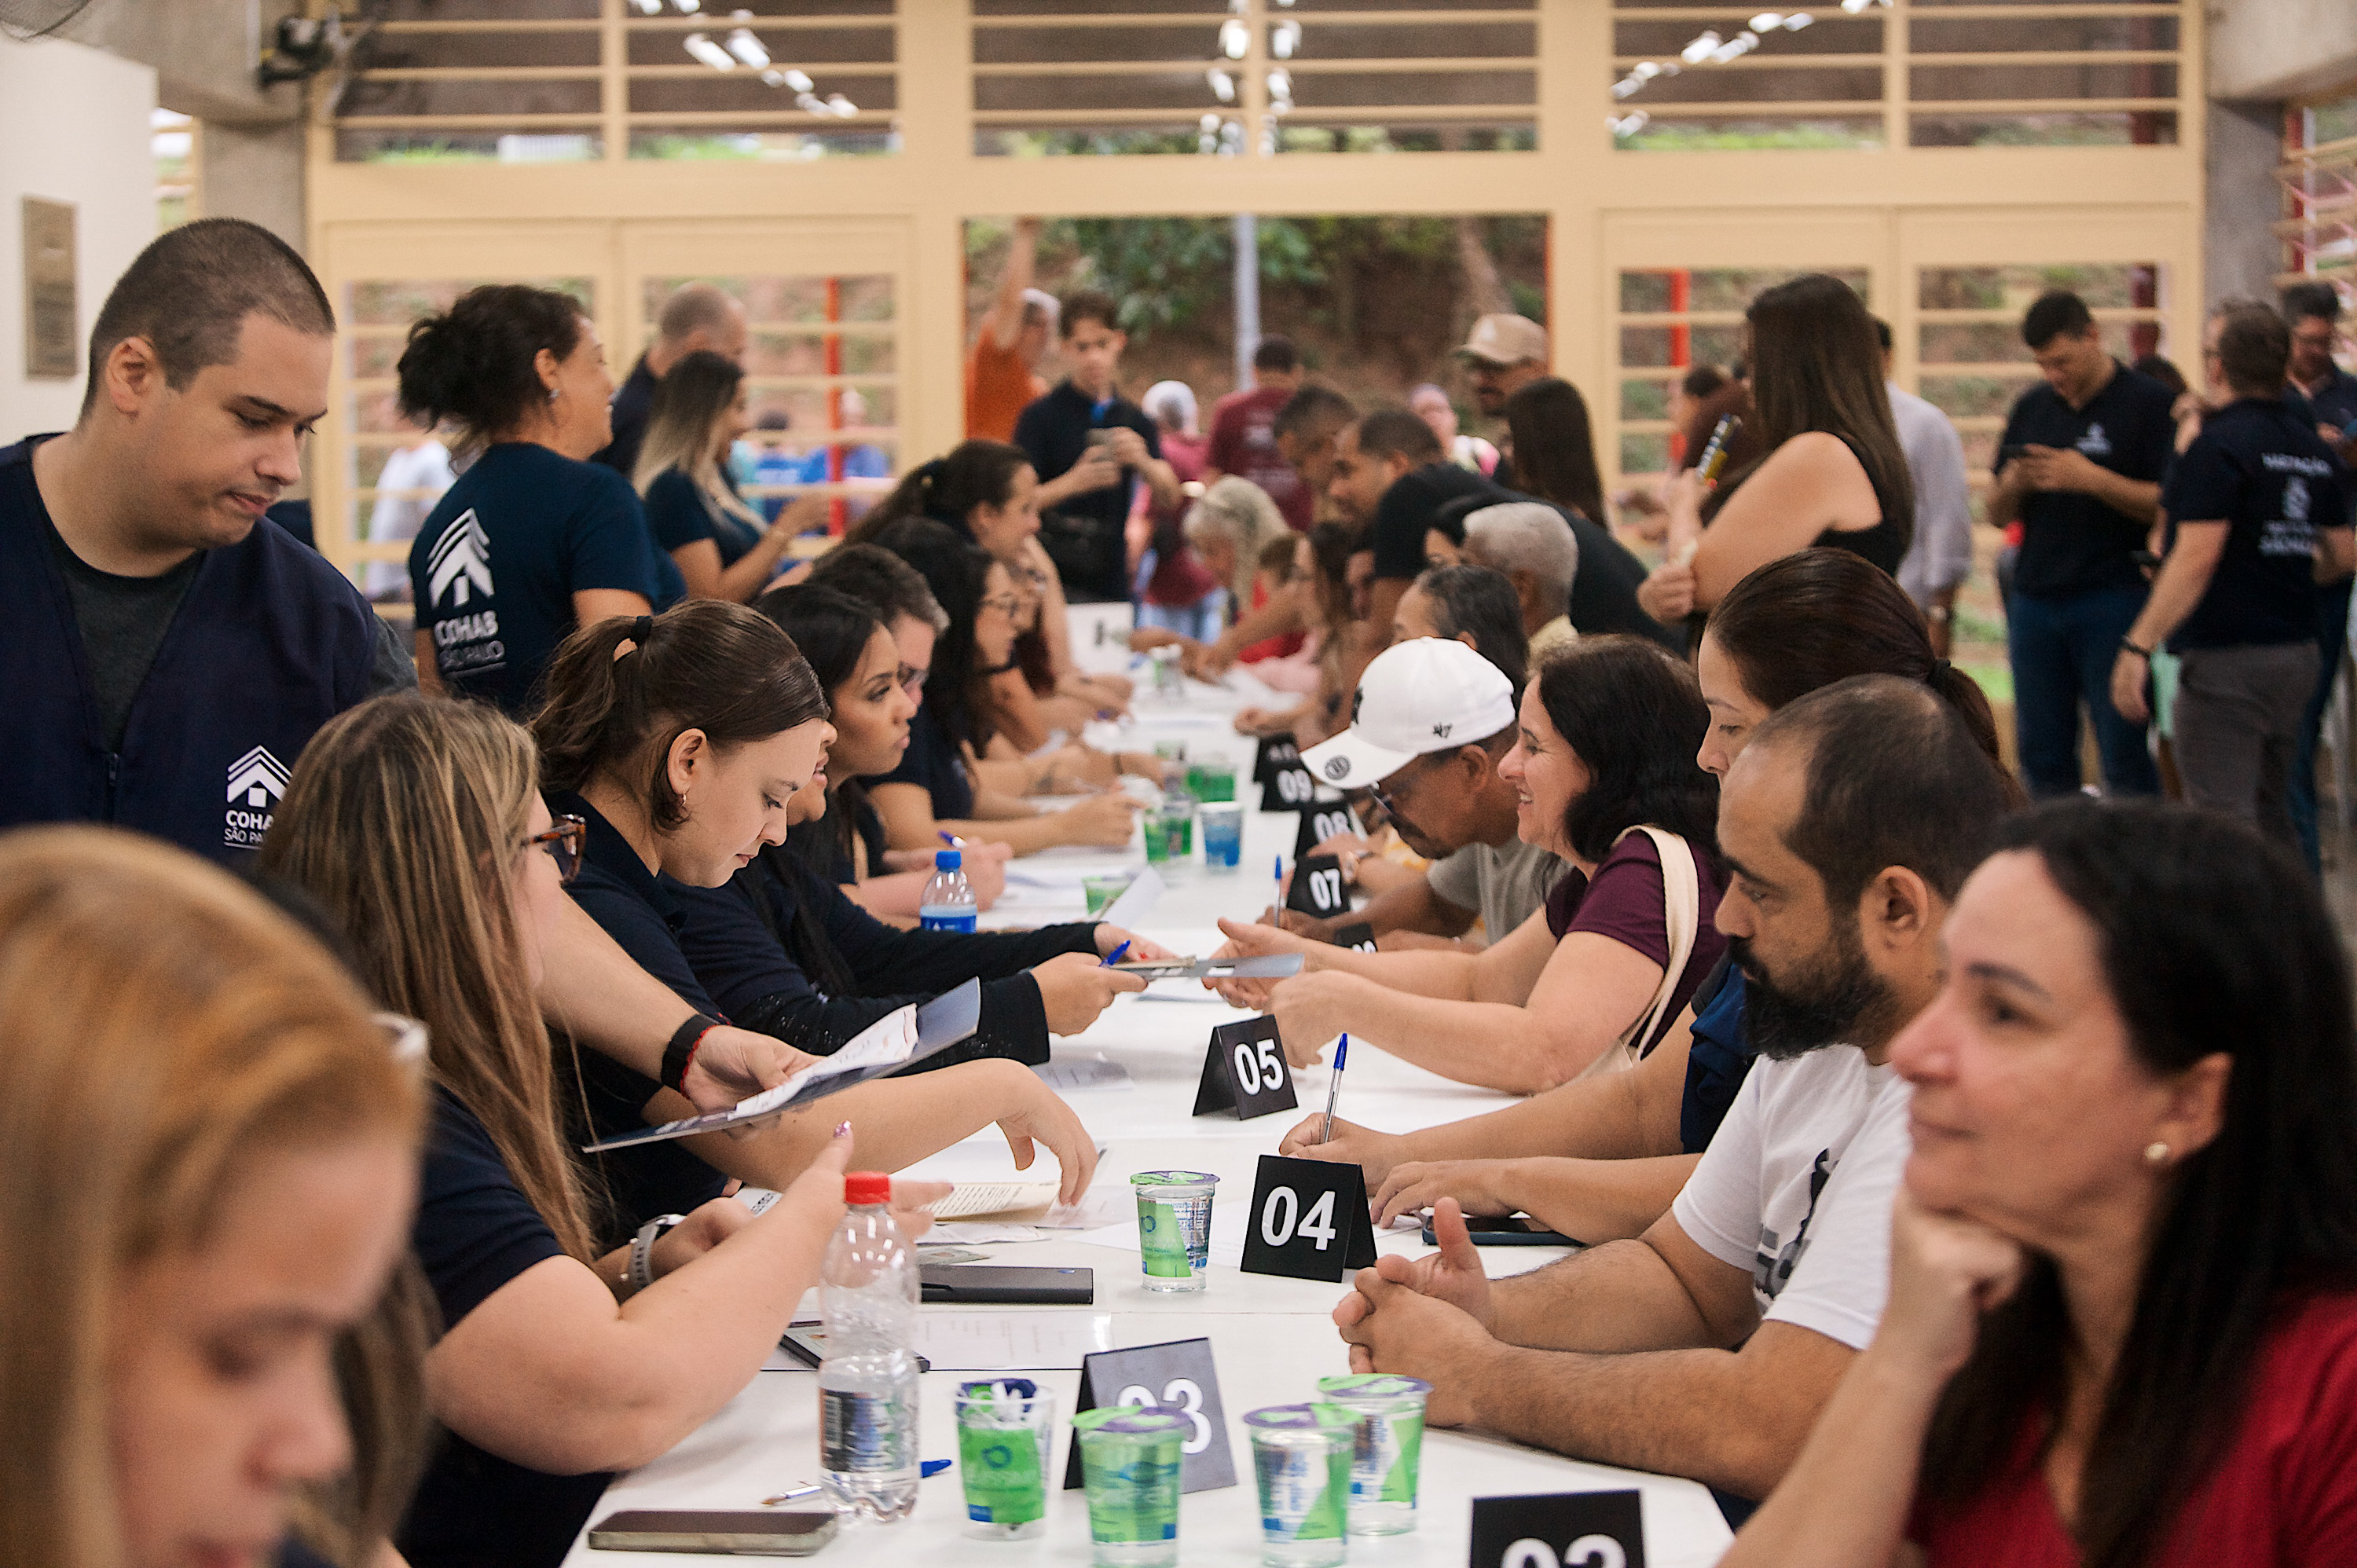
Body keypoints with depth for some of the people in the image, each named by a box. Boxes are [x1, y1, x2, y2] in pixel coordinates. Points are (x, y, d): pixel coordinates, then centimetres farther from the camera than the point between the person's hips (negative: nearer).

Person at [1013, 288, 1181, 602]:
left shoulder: (1135, 421, 12)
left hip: (1113, 581, 5)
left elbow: (1169, 497, 2)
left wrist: (1142, 462, -19)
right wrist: (1074, 482, -25)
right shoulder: (1041, 417, -2)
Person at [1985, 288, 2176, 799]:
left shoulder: (2148, 403, -2)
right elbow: (1997, 513, 16)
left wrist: (2092, 479, -18)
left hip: (2113, 599, -5)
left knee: (2123, 755, -6)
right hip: (2035, 599, 5)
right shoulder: (2031, 408, 14)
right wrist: (2013, 484, -6)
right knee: (2041, 756, 7)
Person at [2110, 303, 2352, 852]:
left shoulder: (2221, 444, -14)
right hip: (2298, 654, 8)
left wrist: (2138, 646, -22)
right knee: (2272, 817, 17)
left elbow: (2196, 558, -21)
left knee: (2223, 821, -8)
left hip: (2227, 659, -8)